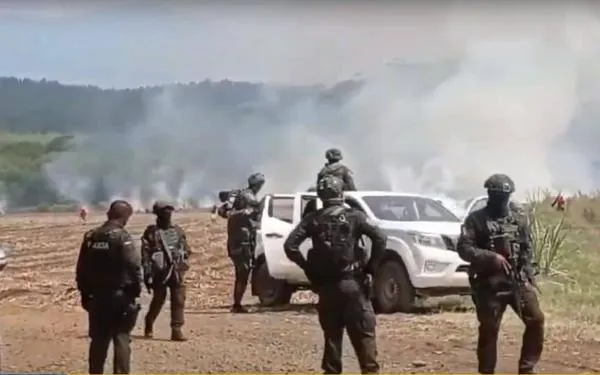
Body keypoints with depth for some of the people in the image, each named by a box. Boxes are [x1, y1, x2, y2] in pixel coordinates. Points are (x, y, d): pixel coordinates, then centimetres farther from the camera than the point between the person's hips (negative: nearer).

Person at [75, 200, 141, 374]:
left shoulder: (90, 237, 6)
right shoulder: (121, 237, -12)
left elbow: (81, 269, 9)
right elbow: (134, 266, -18)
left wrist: (85, 294, 16)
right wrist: (136, 290, -8)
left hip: (96, 297, 6)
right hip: (119, 296, -5)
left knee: (98, 340, 14)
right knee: (121, 339, -1)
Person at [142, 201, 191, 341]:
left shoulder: (178, 231, 10)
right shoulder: (151, 232, -5)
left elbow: (186, 249, 19)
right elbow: (145, 255, -9)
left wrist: (182, 262, 8)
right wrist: (147, 274, -15)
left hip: (177, 271, 4)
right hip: (159, 272, -3)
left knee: (179, 301, -4)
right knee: (158, 300, 7)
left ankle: (176, 330, -1)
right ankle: (148, 325, 30)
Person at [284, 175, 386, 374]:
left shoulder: (313, 219, 3)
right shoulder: (354, 216, -2)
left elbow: (290, 246, -4)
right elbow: (380, 238, -12)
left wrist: (308, 267, 5)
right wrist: (370, 268, -4)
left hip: (325, 286, 2)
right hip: (352, 283, -2)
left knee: (332, 335, 11)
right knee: (363, 334, 2)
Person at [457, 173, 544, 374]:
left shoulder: (519, 220, 12)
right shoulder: (476, 219, 0)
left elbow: (527, 251, 14)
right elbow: (463, 248, -8)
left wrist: (529, 279, 3)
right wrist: (491, 257, -19)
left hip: (518, 280, 4)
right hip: (489, 284, -3)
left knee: (536, 320, -6)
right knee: (489, 330, -1)